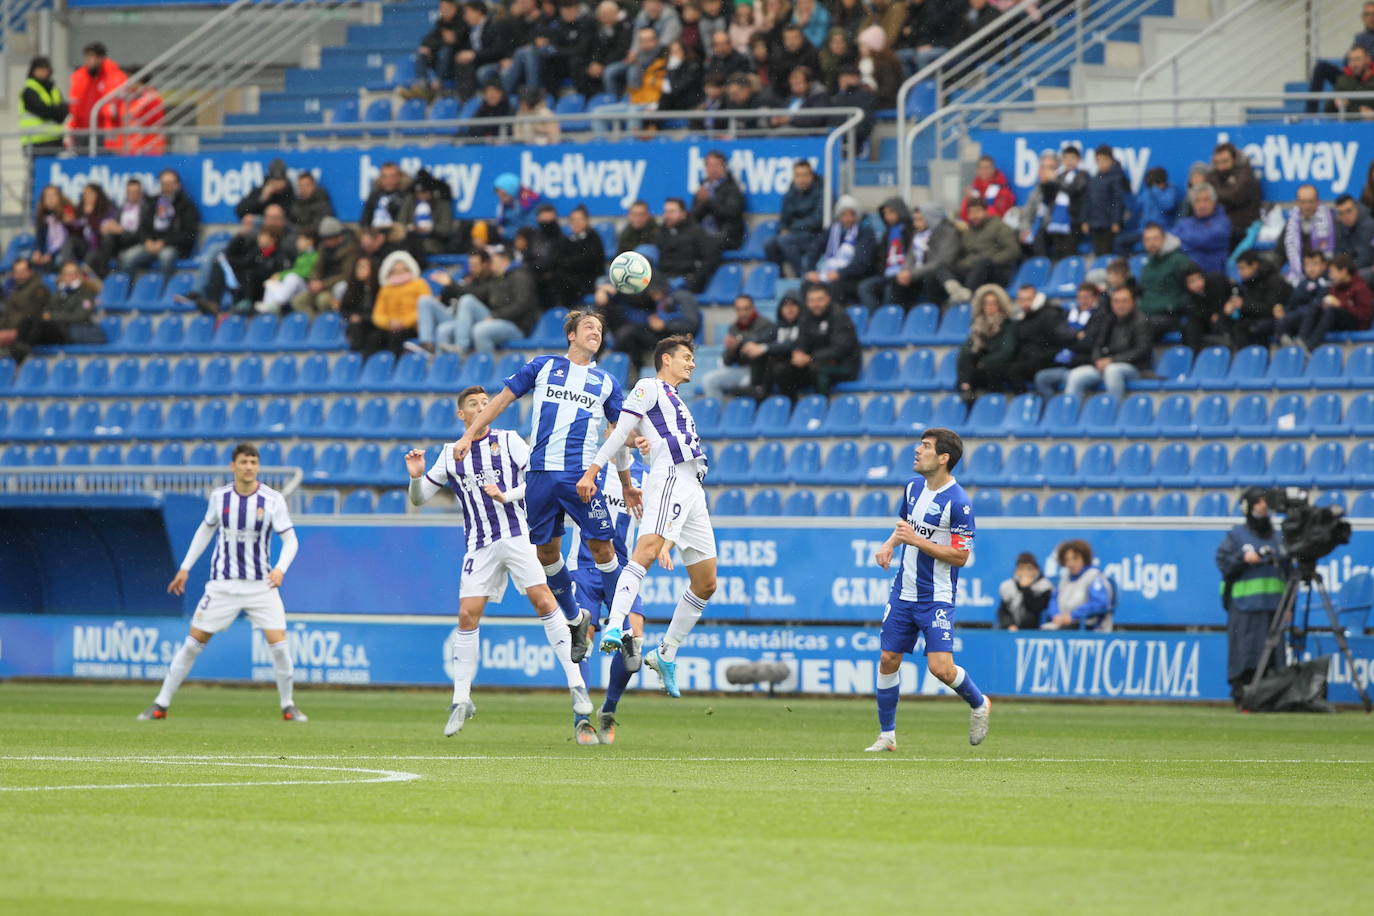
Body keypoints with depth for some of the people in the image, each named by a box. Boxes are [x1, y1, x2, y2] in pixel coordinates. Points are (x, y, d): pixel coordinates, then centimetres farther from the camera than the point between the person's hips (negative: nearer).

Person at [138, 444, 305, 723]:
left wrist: (280, 568, -25)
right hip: (223, 583, 1)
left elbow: (290, 540, -6)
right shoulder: (220, 496, -2)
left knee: (278, 642, -13)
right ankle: (161, 704, 7)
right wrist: (185, 568, 14)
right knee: (194, 640, -1)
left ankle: (288, 705, 6)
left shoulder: (272, 499, -8)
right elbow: (206, 530, 14)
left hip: (261, 584, -1)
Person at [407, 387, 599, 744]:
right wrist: (416, 476, -6)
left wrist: (508, 495, -15)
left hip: (517, 534, -3)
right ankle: (461, 701, 7)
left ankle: (577, 686, -14)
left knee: (543, 601, -15)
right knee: (467, 616, -5)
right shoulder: (450, 454, 11)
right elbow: (419, 499, 14)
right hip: (479, 545, 3)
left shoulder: (508, 441, 3)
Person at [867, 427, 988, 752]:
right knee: (888, 660, 4)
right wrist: (889, 544, 3)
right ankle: (887, 735, 15)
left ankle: (978, 704, 16)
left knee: (941, 667, -14)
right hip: (904, 590, 7)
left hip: (937, 599, -7)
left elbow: (960, 555, -18)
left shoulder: (958, 502, -18)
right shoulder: (914, 486, 5)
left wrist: (918, 541, -23)